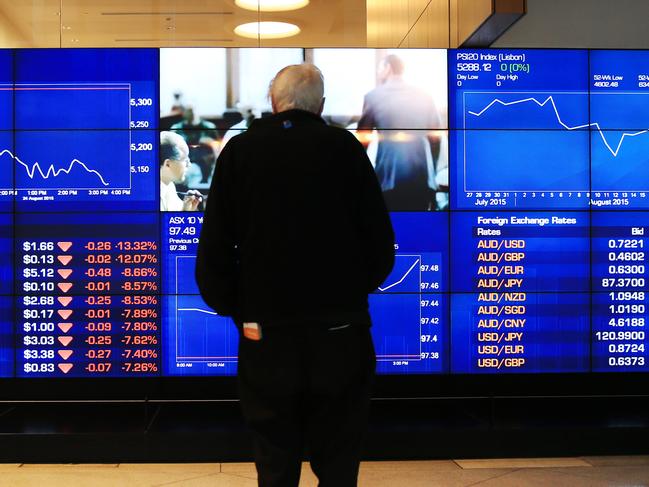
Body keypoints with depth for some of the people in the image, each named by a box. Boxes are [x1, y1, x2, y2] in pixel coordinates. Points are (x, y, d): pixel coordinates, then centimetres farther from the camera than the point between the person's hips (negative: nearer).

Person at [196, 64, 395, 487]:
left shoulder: (240, 150, 0)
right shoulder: (345, 147, -1)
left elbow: (214, 247, -3)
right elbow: (381, 244, -2)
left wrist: (232, 308, 11)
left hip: (266, 334, 1)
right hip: (341, 332, 0)